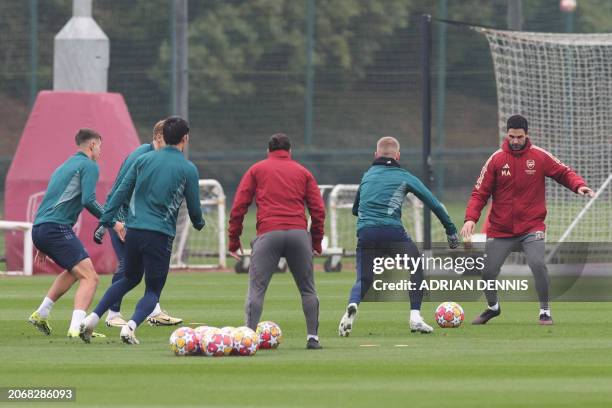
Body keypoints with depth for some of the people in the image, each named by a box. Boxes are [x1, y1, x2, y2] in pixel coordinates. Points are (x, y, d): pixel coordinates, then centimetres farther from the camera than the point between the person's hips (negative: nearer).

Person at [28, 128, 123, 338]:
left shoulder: (64, 167, 27)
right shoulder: (89, 165, -1)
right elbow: (88, 200, -15)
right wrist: (112, 223, -8)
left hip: (38, 229, 9)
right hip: (57, 228, -9)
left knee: (74, 270, 30)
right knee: (90, 277, -13)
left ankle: (41, 314, 27)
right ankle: (76, 327, -30)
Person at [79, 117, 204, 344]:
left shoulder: (144, 160, 8)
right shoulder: (188, 169, -1)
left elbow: (121, 193, 6)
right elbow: (194, 207, 7)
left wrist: (105, 221, 10)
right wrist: (198, 223, 29)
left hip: (133, 230, 4)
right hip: (160, 235, -4)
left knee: (130, 279, 25)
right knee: (153, 290, 6)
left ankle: (92, 319, 12)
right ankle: (131, 326, -21)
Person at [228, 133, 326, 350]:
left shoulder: (256, 170, 16)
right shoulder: (303, 172, 19)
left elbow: (239, 206, 8)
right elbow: (318, 209, 11)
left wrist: (234, 240, 12)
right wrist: (316, 242, 18)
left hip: (268, 234, -1)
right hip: (298, 233, 1)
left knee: (256, 289, -4)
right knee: (307, 289, 11)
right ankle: (313, 337, 7)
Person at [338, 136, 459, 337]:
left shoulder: (367, 175, 21)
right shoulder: (404, 177, 12)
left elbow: (355, 209, 30)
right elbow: (433, 203, 14)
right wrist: (451, 230, 22)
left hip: (365, 233, 2)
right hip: (392, 232, -2)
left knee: (363, 279, 11)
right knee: (416, 267, 19)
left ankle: (352, 305, -23)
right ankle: (415, 317, 8)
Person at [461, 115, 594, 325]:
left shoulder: (540, 156, -2)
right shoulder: (496, 159, -1)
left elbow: (564, 173, 5)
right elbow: (480, 192, -1)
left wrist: (578, 185, -16)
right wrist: (471, 218, -14)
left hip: (531, 227, -2)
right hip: (500, 229, 2)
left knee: (538, 264, -23)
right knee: (487, 271, 1)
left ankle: (545, 311, -5)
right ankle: (493, 307, 32)